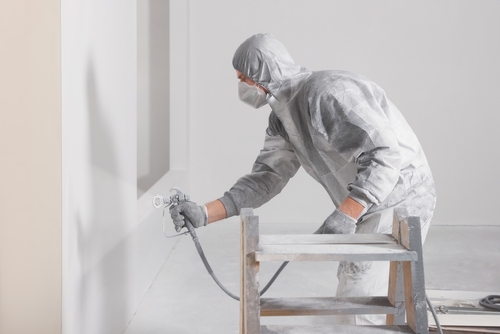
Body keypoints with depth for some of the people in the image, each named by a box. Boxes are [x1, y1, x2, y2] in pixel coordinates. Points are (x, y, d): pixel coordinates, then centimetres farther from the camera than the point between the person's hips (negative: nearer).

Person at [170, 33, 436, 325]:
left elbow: (386, 153, -30)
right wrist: (205, 214, -9)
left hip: (398, 200, -10)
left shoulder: (327, 92, -24)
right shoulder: (282, 117, 7)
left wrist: (344, 216, -36)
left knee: (358, 310, -8)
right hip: (373, 209, 10)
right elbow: (267, 177, 2)